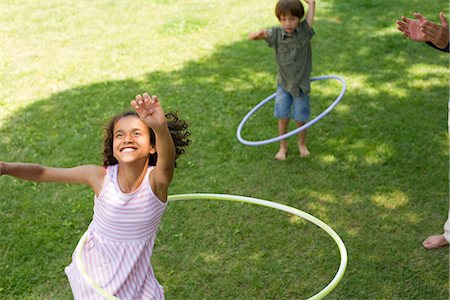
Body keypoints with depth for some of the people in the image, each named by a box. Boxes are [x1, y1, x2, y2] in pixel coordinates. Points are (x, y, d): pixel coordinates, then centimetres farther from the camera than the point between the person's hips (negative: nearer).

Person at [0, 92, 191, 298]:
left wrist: (160, 126, -69)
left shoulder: (156, 180, -25)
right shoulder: (100, 176, -20)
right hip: (94, 272, 1)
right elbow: (42, 173, -11)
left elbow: (167, 161, -49)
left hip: (134, 273, -1)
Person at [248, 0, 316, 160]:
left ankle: (302, 143, 36)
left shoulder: (305, 30, -15)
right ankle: (283, 146, 23)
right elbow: (250, 37, -17)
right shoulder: (276, 34, -13)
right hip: (283, 84, 1)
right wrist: (259, 33, -34)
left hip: (301, 85, 0)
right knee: (283, 117, 2)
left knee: (301, 119, 10)